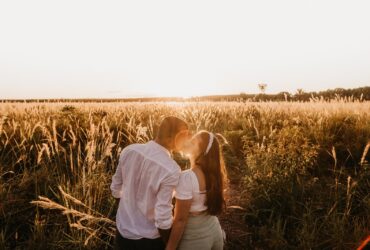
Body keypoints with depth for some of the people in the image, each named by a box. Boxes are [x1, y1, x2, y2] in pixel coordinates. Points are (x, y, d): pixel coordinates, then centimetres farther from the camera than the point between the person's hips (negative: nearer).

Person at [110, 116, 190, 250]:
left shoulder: (129, 150, -12)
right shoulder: (171, 170, -29)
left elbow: (116, 189, 1)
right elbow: (163, 218, -25)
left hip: (123, 230, 5)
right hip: (148, 239, -4)